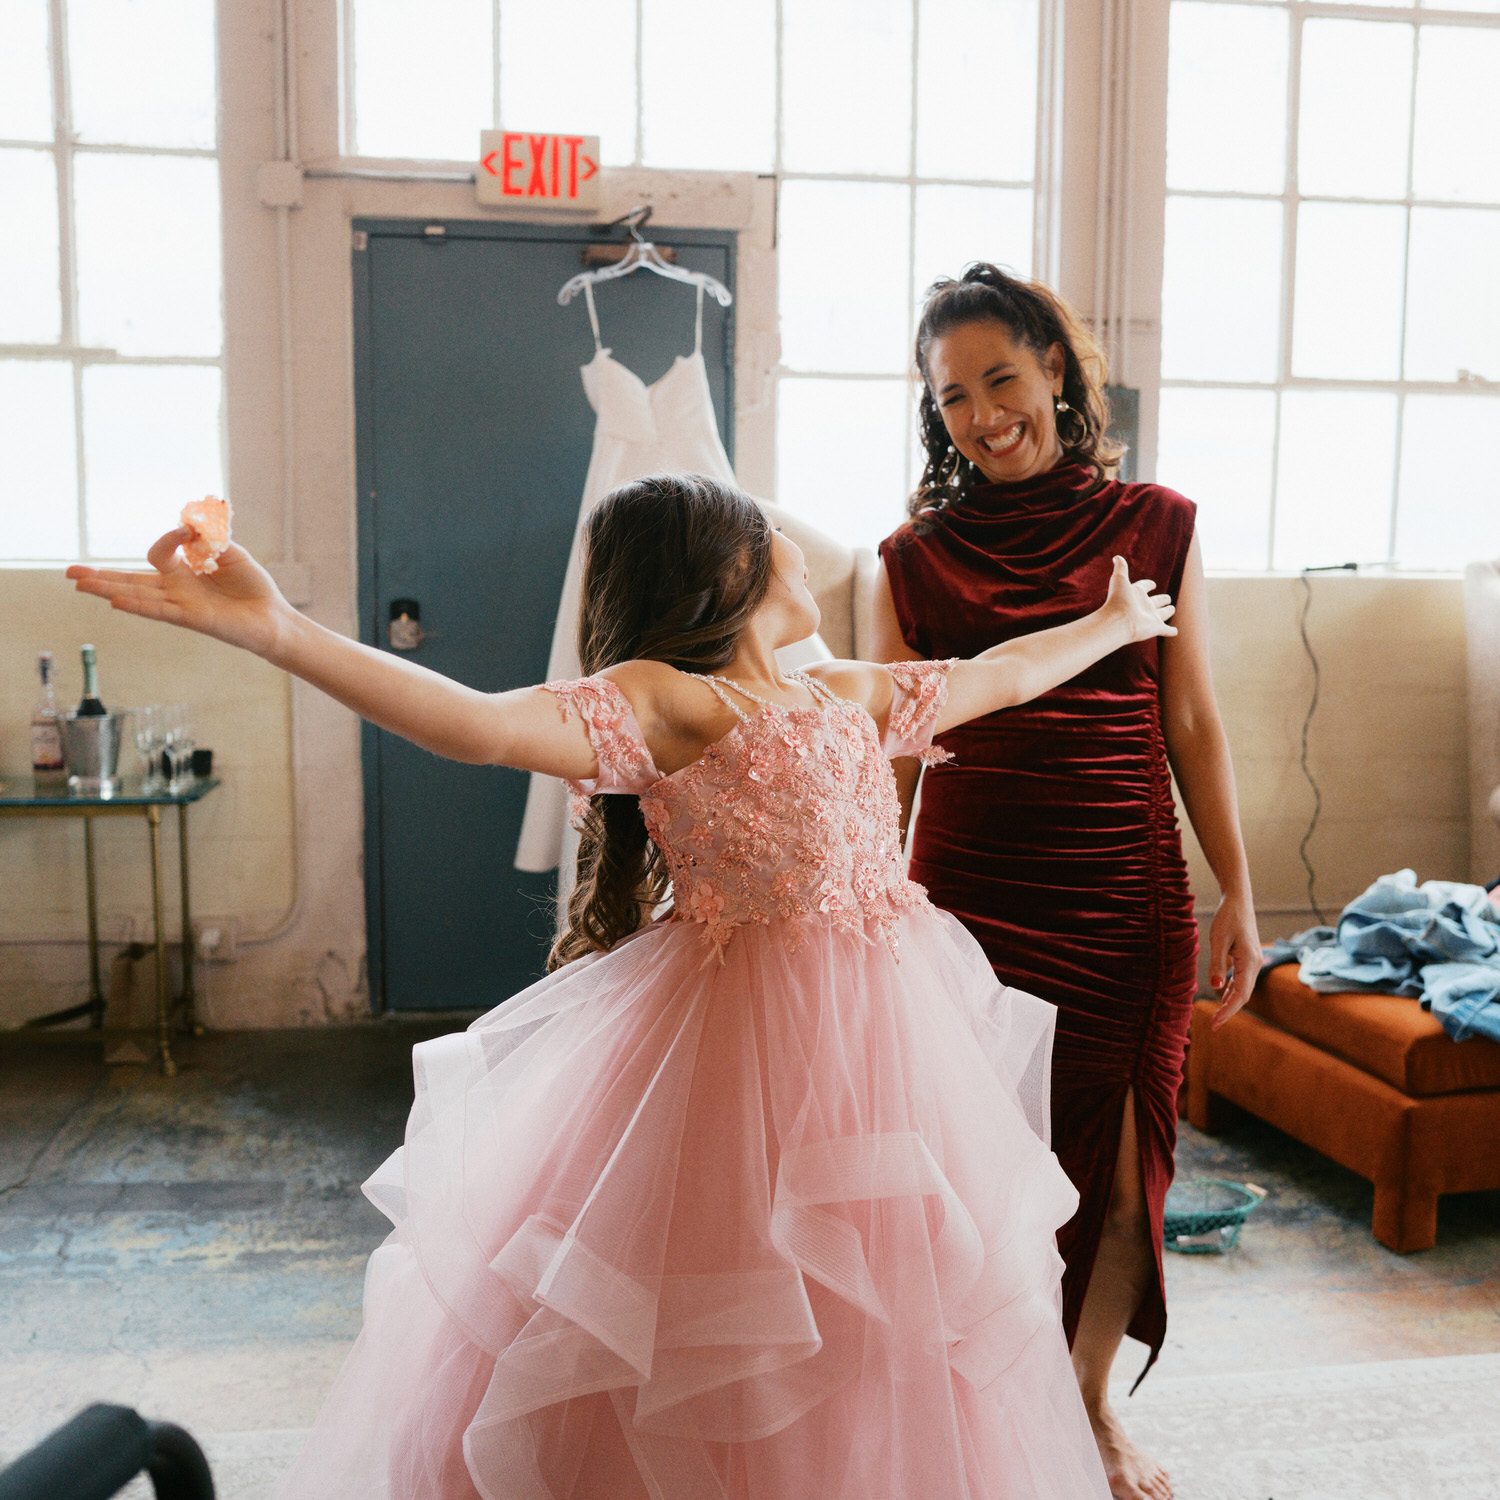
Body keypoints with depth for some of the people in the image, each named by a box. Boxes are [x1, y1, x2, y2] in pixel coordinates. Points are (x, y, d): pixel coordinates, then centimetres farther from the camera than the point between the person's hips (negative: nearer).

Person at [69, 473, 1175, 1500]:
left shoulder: (853, 695, 11)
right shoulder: (660, 702, -14)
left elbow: (999, 675, 26)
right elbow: (481, 724, -30)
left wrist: (1114, 625, 39)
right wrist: (274, 631, -43)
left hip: (884, 1033, 8)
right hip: (750, 1039, -7)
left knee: (875, 1355, 21)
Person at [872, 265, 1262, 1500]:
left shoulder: (1155, 528, 4)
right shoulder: (916, 559, 2)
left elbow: (1194, 726, 6)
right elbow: (895, 753, 5)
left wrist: (1238, 894, 4)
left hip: (1128, 907, 1)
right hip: (969, 900, -1)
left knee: (1121, 1172, 10)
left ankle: (1091, 1400, 35)